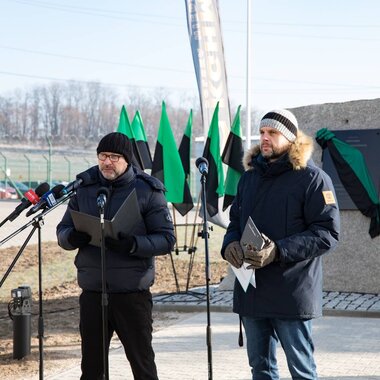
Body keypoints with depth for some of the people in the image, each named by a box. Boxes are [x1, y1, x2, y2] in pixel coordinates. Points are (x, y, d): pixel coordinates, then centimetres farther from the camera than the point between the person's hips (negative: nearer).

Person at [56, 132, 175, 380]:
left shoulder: (148, 190, -2)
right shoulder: (84, 188, 8)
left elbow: (167, 239, -6)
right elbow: (62, 231, 11)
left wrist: (133, 244, -24)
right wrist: (71, 238, -13)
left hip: (133, 294, -3)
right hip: (92, 292, 3)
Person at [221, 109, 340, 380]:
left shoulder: (312, 178, -7)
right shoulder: (250, 177, 14)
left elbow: (328, 233, -13)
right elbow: (236, 220, 22)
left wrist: (279, 251, -23)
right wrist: (230, 244, -2)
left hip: (292, 294, -7)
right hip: (251, 292, 7)